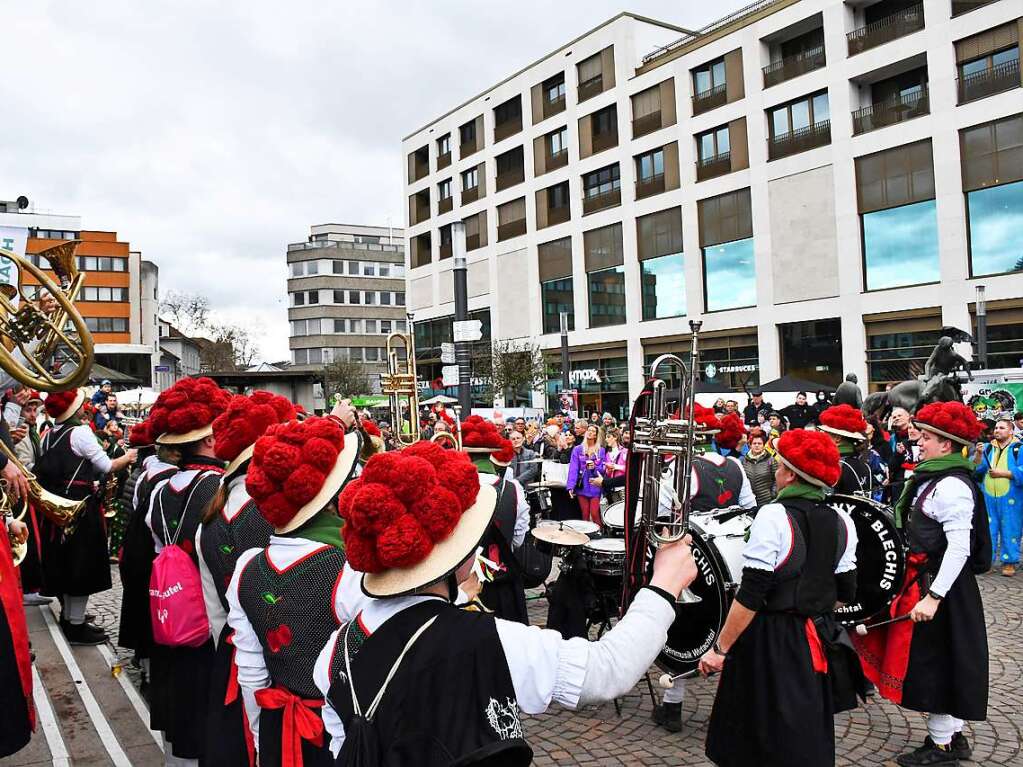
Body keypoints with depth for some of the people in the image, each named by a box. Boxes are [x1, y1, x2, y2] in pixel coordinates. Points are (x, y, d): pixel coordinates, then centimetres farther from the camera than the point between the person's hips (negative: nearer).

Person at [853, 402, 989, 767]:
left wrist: (933, 597, -27)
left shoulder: (952, 486, -21)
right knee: (941, 661, 18)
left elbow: (960, 549, -25)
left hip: (940, 586, -10)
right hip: (924, 579, 10)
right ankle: (954, 737, 32)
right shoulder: (933, 478, 9)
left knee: (934, 660, 2)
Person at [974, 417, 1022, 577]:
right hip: (987, 497, 3)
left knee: (1010, 529, 3)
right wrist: (979, 455, -12)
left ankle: (1009, 562, 12)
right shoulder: (988, 447, 12)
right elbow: (977, 468, 4)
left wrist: (1002, 473, -15)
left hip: (1010, 499, -3)